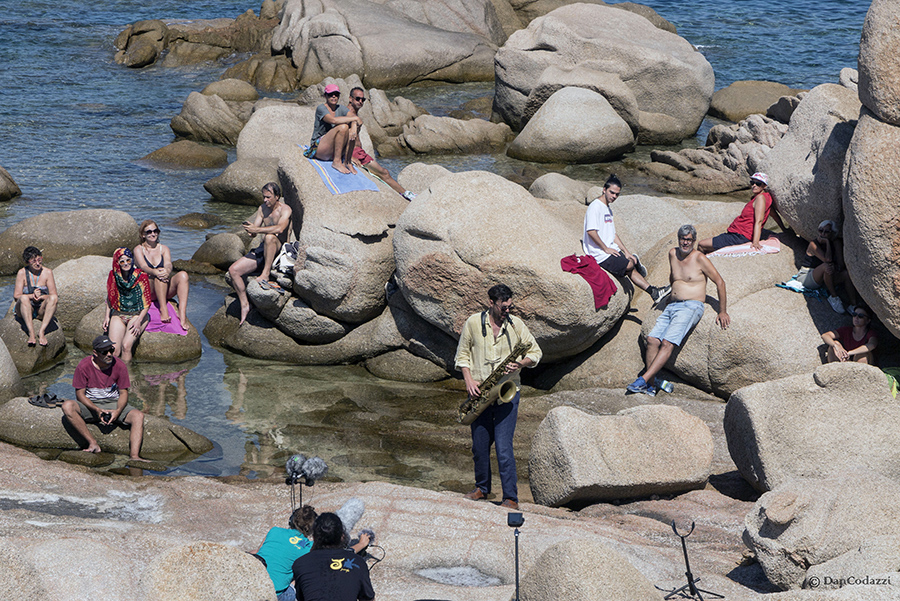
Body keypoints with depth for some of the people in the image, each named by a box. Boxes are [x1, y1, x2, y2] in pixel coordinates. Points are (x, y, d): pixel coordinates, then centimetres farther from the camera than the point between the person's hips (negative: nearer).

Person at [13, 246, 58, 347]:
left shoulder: (47, 272, -1)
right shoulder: (22, 273, -4)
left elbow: (54, 295, -3)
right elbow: (16, 296, -6)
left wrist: (41, 297, -23)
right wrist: (32, 296, -23)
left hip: (42, 309, 1)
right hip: (25, 309, -1)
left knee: (53, 298, -30)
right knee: (24, 298, -34)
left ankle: (41, 332, -38)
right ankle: (31, 333, -44)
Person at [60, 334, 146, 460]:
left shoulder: (120, 366, -5)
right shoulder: (84, 366, -11)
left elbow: (124, 393, 1)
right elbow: (80, 394, -8)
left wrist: (117, 411, -21)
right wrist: (97, 410, -24)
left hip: (114, 404, 1)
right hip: (90, 406, -1)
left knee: (138, 416, -27)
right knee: (67, 406, -32)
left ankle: (135, 456, -41)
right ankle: (93, 444, -32)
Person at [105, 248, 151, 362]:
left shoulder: (141, 276, -10)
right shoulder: (113, 276, -1)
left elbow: (147, 303, -5)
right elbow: (110, 298, 14)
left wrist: (139, 321, -16)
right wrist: (107, 316, 2)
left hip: (137, 314, -3)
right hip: (118, 315, 3)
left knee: (126, 346, -24)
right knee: (114, 350, -18)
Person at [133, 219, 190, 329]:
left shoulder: (164, 249, 14)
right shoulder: (139, 249, 5)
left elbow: (168, 264, -7)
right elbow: (143, 267, -14)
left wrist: (167, 271, -33)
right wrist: (154, 272, -38)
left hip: (166, 290, 3)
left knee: (183, 275, -27)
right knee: (160, 274, -35)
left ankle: (182, 313, -43)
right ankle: (163, 310, -49)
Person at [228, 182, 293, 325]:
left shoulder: (285, 210, -7)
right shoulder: (262, 208, 13)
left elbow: (280, 228, -27)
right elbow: (254, 231, 8)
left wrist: (257, 229, -29)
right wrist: (250, 229, -17)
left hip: (278, 249, -6)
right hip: (261, 249, 6)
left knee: (270, 237, -41)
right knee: (233, 270, -11)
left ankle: (266, 274, -33)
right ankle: (244, 305, -5)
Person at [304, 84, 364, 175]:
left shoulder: (341, 109, 9)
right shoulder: (321, 108, -10)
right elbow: (333, 120, -28)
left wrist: (354, 125, -31)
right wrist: (355, 118, -24)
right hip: (318, 149, -6)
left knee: (352, 130, -16)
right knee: (343, 127, -26)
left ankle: (347, 162, -15)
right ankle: (337, 162, -23)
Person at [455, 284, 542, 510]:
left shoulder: (516, 325, -1)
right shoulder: (473, 323, -1)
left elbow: (535, 352, 8)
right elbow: (462, 355, 7)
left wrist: (520, 364, -12)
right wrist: (469, 380, -8)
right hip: (479, 393, 2)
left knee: (503, 448, -9)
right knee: (479, 446, 11)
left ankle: (511, 498, -3)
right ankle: (482, 488, 33)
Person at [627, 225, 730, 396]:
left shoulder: (700, 259, -3)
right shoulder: (673, 254, 15)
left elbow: (720, 282, -2)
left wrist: (722, 312, -2)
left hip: (691, 307, -7)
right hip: (671, 306, 7)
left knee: (667, 343, -23)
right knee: (652, 340, -15)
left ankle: (643, 379, -29)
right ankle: (651, 385, -18)